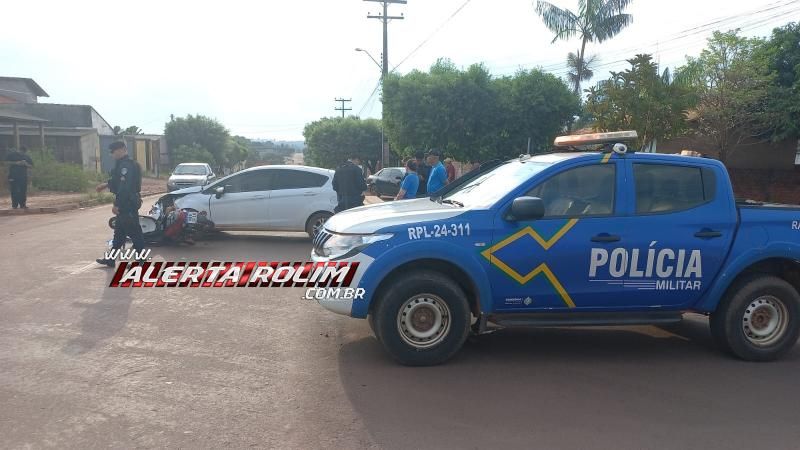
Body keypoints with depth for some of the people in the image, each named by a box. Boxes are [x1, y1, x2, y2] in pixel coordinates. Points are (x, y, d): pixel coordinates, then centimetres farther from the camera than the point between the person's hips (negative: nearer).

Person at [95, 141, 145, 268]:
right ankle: (110, 259, 24)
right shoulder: (122, 164, 15)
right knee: (119, 231, 15)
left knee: (134, 231, -5)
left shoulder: (127, 165, -18)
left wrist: (117, 204, -24)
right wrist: (105, 185, 39)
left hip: (128, 203, -11)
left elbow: (125, 186, -26)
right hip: (125, 203, 11)